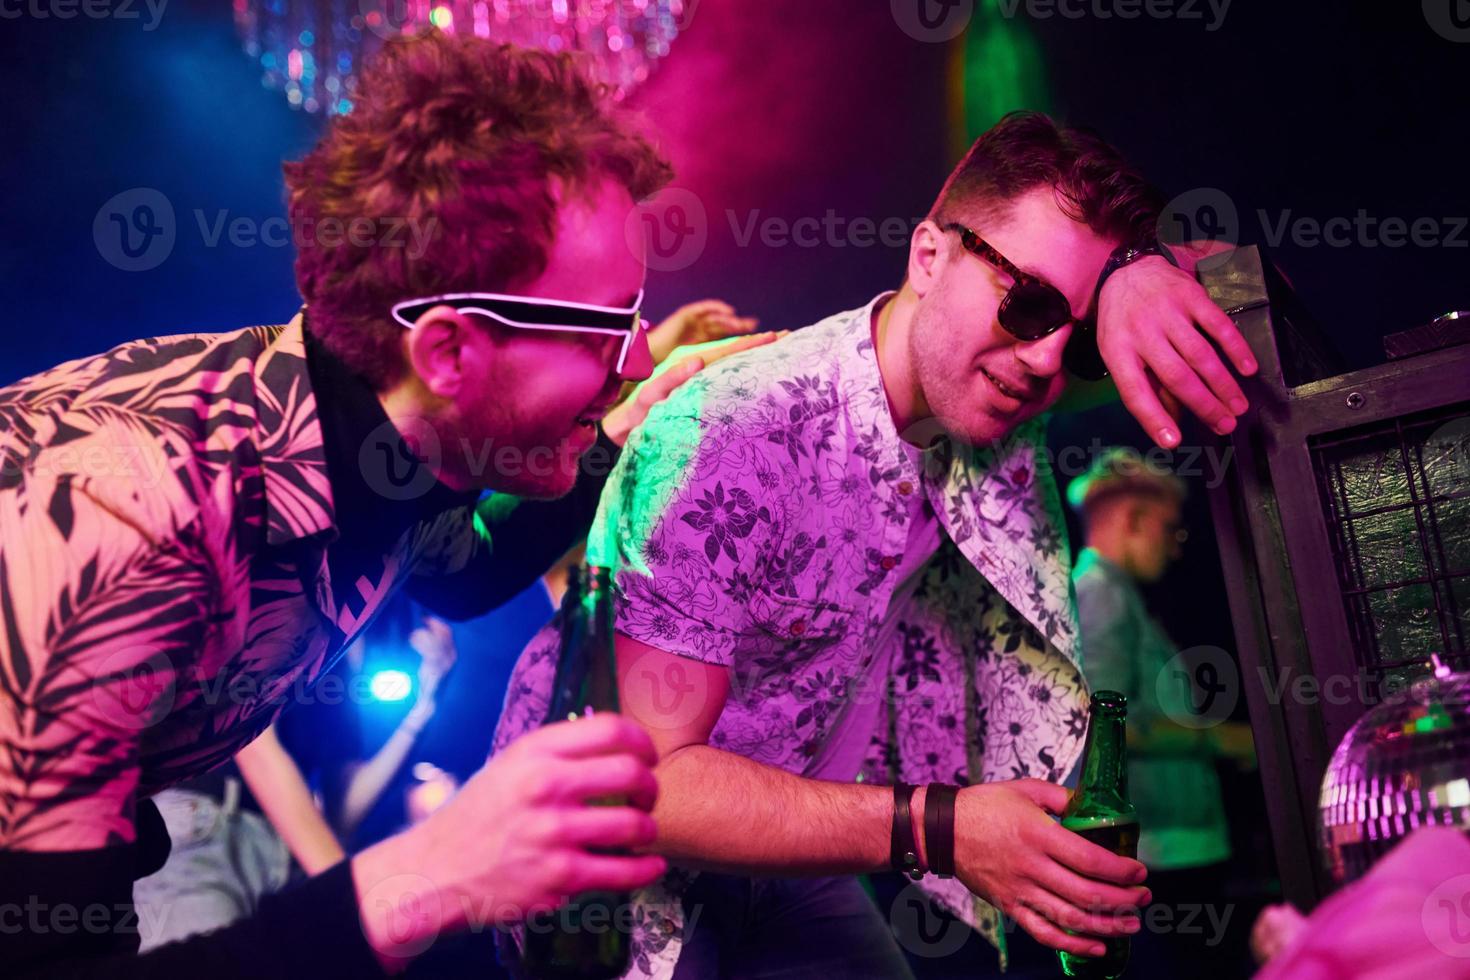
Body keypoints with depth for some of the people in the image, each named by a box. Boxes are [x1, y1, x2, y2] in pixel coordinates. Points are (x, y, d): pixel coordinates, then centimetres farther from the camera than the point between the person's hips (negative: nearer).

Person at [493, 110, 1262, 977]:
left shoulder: (985, 383, -12)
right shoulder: (726, 439, -32)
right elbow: (644, 780, -31)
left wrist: (1140, 273, -27)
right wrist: (938, 828, -37)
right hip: (622, 862, -5)